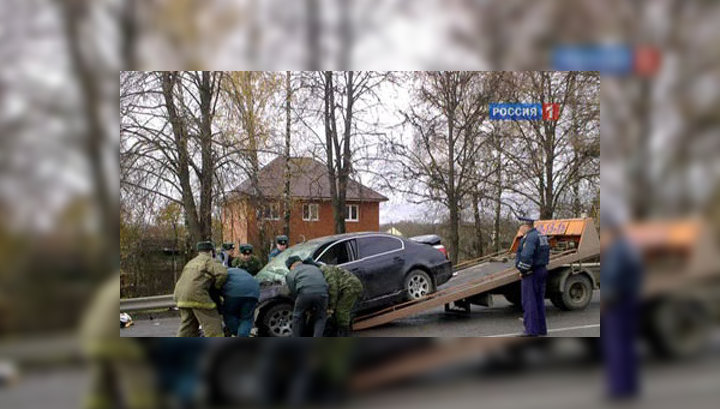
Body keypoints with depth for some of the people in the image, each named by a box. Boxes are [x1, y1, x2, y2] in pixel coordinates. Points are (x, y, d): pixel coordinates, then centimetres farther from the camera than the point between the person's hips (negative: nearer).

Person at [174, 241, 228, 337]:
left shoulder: (191, 262, 28)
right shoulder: (209, 261, 4)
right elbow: (222, 273, -11)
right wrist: (217, 287, 4)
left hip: (182, 296, 8)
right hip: (197, 294, -8)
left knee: (187, 326, 15)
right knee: (213, 325, -3)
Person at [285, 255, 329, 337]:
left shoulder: (290, 274, 28)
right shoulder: (315, 268, 37)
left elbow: (294, 293, 22)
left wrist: (307, 310, 29)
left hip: (305, 293, -2)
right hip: (322, 292, 2)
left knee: (298, 316, 24)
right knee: (320, 318, 22)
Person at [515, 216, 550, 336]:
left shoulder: (530, 237, -18)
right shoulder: (542, 236, 13)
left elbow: (526, 256, -29)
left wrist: (522, 270, -15)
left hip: (531, 273, -10)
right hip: (542, 270, 10)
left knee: (529, 301, -3)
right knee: (539, 301, 14)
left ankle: (531, 330, -1)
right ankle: (541, 329, 20)